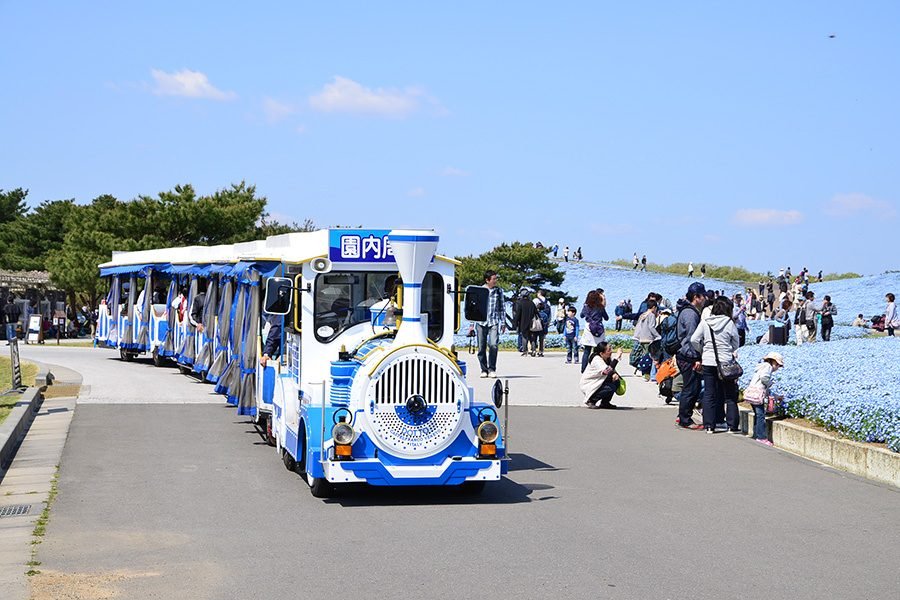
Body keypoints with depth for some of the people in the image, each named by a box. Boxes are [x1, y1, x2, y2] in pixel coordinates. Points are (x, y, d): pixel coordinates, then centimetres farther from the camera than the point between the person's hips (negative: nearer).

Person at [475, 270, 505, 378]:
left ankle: (492, 369, -5)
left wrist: (503, 322, 11)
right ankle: (484, 370, 14)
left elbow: (502, 308, 14)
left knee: (493, 345, -15)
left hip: (494, 322, 0)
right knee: (482, 347, 2)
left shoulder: (499, 291, 9)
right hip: (481, 322, 0)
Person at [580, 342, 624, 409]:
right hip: (588, 385, -8)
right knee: (610, 388, -25)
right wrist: (617, 357, -40)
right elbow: (607, 371, -41)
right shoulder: (596, 360, -28)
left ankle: (605, 403, 7)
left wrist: (615, 374, -19)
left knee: (616, 382, -9)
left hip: (599, 382, 8)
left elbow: (612, 370, 7)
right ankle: (590, 401, -7)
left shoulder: (608, 358, -3)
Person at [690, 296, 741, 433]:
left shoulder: (705, 323, 0)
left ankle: (709, 425, 7)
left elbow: (694, 340, -3)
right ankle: (732, 425, 9)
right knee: (730, 395, 7)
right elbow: (736, 344, 1)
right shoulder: (729, 323, -6)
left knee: (709, 394, 7)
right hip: (726, 362, -2)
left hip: (708, 362, 2)